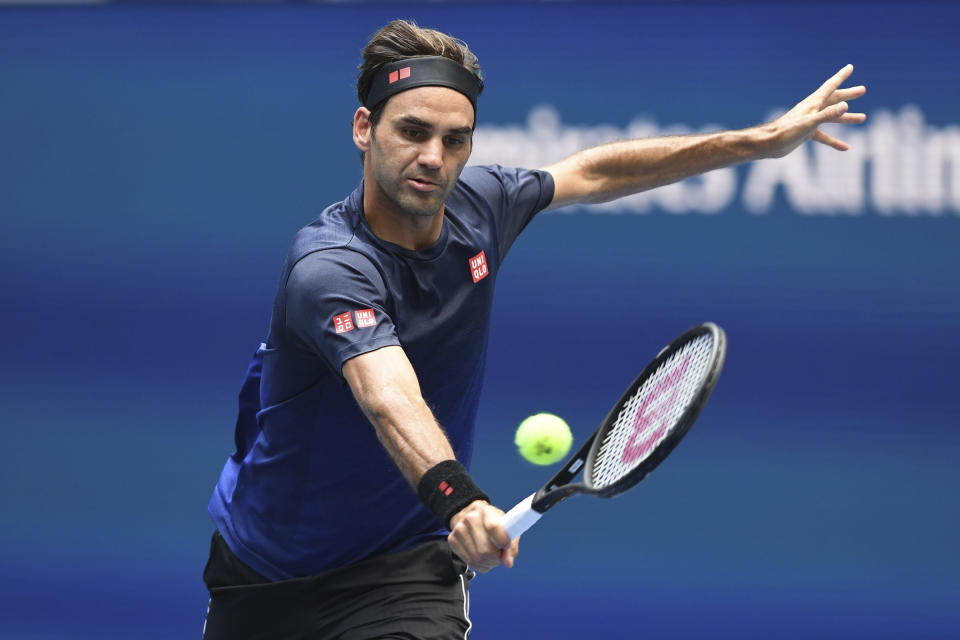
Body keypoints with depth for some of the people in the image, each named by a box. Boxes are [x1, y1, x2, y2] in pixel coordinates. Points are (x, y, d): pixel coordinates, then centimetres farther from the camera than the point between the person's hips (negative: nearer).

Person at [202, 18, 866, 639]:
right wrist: (457, 499, -64)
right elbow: (389, 398, -45)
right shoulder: (329, 268, -28)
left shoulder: (475, 205, -6)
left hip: (405, 570, 3)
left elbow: (593, 172, 14)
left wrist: (764, 139, 13)